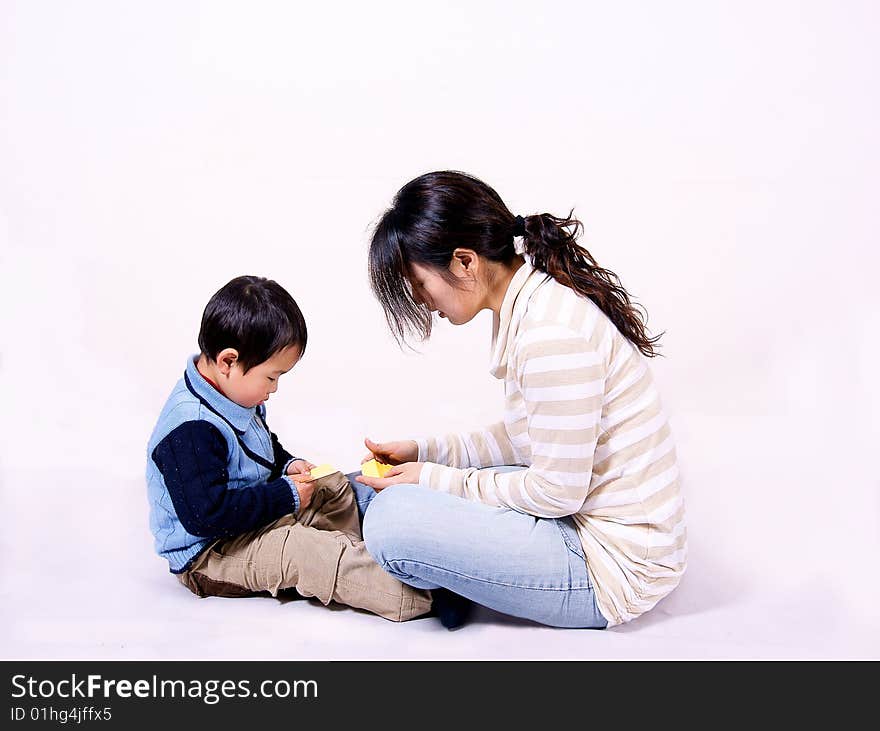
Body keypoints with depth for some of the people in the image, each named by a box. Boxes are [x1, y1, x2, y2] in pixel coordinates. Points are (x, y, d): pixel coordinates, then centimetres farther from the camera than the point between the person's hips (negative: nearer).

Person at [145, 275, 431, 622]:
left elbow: (266, 448, 23)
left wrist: (288, 465, 0)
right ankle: (419, 599, -34)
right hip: (205, 555, -11)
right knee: (304, 552, -31)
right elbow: (208, 514, -35)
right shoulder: (190, 430, -30)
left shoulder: (238, 397, 3)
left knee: (335, 486, 10)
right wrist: (286, 495, -27)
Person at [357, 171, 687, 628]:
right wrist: (425, 452, 6)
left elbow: (557, 492, -22)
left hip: (612, 565, -9)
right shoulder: (533, 301, 3)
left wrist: (433, 479, -12)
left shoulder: (552, 333, -27)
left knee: (391, 518, -20)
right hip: (585, 515, 9)